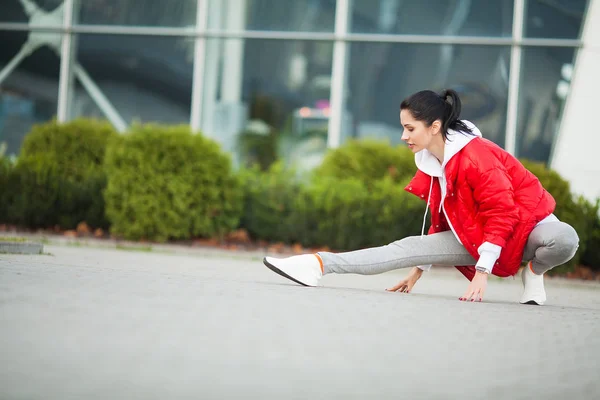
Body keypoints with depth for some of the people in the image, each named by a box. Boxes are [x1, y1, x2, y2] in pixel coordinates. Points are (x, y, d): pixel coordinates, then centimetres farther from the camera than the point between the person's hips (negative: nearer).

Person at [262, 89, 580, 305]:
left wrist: (482, 273, -25)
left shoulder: (477, 156, -26)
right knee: (409, 247, -11)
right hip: (474, 235, 6)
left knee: (565, 239, -40)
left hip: (527, 226, -6)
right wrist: (419, 269, 14)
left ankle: (534, 271, -9)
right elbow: (441, 219, 13)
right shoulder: (430, 162, 1)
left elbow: (501, 215, -26)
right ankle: (320, 264, -18)